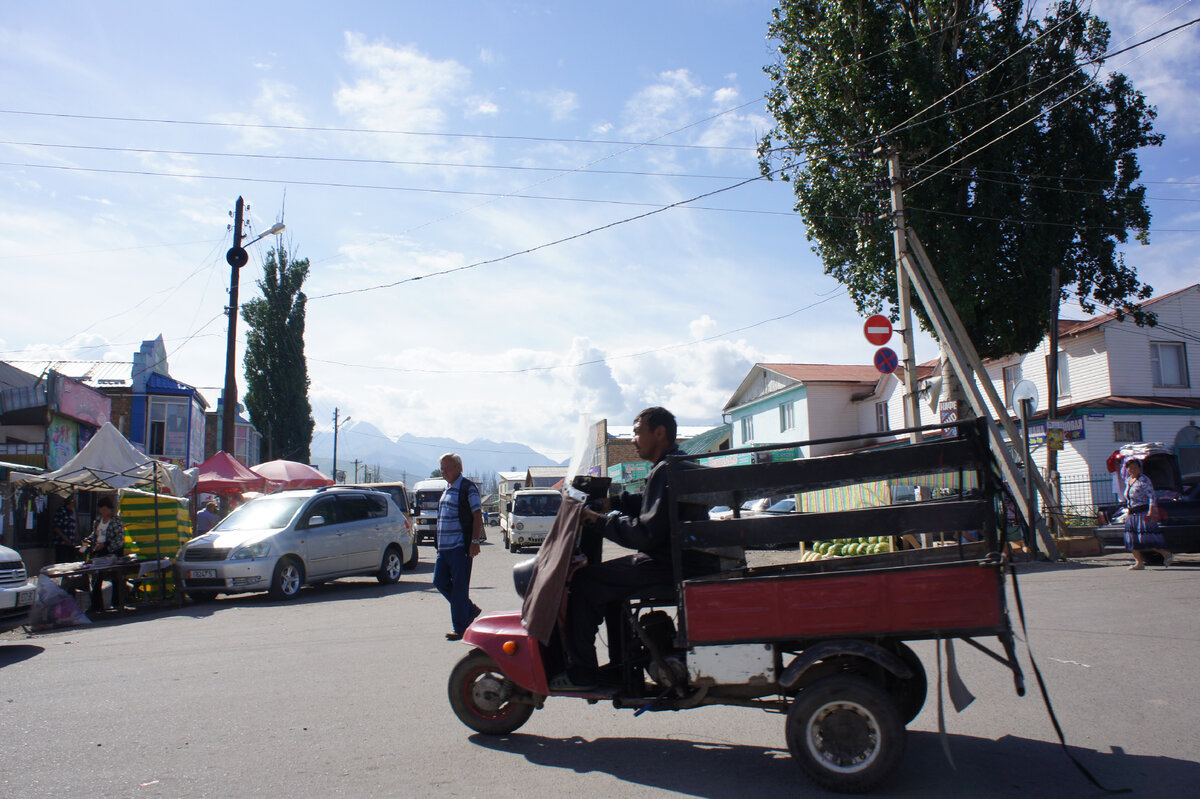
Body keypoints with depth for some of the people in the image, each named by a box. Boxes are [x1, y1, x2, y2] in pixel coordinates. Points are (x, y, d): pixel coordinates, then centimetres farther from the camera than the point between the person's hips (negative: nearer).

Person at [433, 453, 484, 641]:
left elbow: (478, 516, -12)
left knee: (459, 586, -4)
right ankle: (471, 610, 22)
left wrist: (475, 541, -19)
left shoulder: (468, 488, -7)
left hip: (461, 546, -9)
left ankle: (460, 628, 4)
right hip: (444, 547, 9)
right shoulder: (447, 489, 17)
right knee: (440, 582, 7)